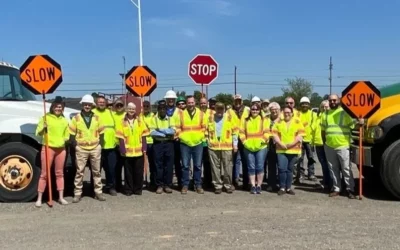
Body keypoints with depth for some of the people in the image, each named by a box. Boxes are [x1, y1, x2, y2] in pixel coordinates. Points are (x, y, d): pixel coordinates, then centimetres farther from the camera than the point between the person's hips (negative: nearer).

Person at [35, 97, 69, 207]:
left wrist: (65, 139, 2)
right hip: (48, 148, -4)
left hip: (61, 148, 5)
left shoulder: (64, 120, 13)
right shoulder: (45, 118, -2)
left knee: (59, 173, 11)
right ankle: (39, 199, 4)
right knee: (44, 173, -2)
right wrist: (43, 128, -24)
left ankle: (61, 197, 16)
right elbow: (38, 133, -5)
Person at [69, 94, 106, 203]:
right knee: (79, 171, 1)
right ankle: (77, 193, 8)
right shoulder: (76, 118, -1)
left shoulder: (96, 117, 5)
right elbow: (72, 134, 2)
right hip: (81, 149, -2)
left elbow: (101, 132, 10)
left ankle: (98, 192, 17)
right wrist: (75, 145, -4)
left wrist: (100, 144, 2)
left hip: (95, 148, 2)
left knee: (96, 171, 9)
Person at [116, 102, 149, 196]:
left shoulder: (140, 120, 7)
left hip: (139, 151, 1)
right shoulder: (122, 122, 2)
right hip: (127, 151, -1)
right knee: (128, 171, 7)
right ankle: (128, 189, 16)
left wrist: (144, 148, -2)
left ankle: (138, 189, 19)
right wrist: (122, 150, -9)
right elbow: (120, 137, -1)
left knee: (139, 171, 7)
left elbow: (143, 135, 5)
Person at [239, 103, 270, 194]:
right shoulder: (245, 120, 10)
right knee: (251, 167, 3)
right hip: (248, 147, 2)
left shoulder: (264, 120, 5)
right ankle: (253, 186, 9)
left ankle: (259, 186, 9)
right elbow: (241, 132, 7)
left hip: (261, 147, -2)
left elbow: (266, 132, -2)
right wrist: (244, 141, -6)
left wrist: (262, 141, -15)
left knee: (260, 167, 0)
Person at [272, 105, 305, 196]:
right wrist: (280, 143, -11)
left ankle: (289, 187, 16)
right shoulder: (278, 122, 12)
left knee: (290, 169, 7)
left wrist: (292, 144, -14)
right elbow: (274, 134, 4)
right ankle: (282, 187, 0)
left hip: (293, 150, 0)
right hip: (281, 150, 0)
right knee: (282, 168, -9)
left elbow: (300, 135, -3)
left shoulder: (297, 122, 6)